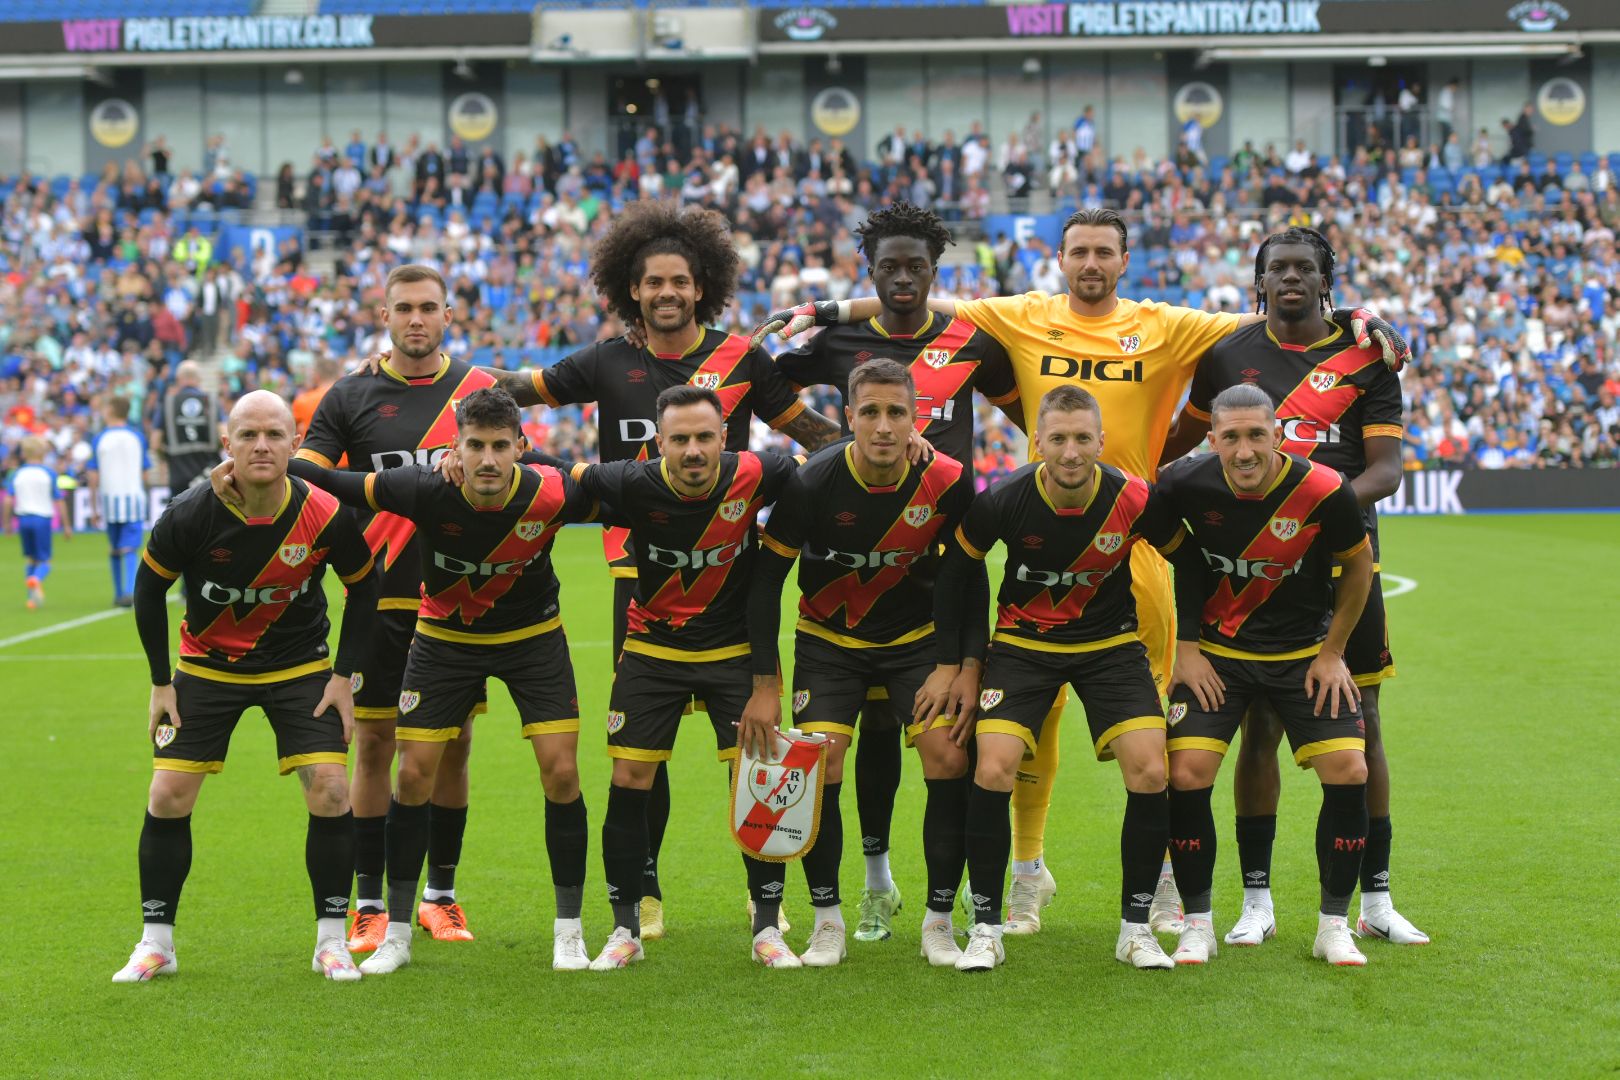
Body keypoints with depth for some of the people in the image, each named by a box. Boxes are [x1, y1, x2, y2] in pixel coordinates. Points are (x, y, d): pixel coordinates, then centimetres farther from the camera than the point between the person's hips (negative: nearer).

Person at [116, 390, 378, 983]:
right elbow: (149, 588, -5)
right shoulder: (190, 514, -22)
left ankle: (331, 939, 4)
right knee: (168, 796, -5)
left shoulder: (326, 516, -21)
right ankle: (155, 942, 11)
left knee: (330, 790, -12)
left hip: (300, 665, 0)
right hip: (206, 663, 0)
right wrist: (161, 683, -3)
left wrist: (343, 677, -4)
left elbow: (363, 589, -3)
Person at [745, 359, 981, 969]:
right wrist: (765, 684, -14)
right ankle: (826, 920, 3)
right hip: (828, 639, -1)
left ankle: (940, 922, 0)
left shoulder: (947, 481, -18)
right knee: (820, 765, -14)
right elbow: (766, 576, -12)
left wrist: (967, 665, -11)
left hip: (918, 637, 1)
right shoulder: (812, 483, -22)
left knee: (948, 758, -14)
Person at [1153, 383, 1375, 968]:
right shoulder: (1185, 486, -18)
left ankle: (1334, 924, 6)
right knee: (1187, 774, -14)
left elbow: (1358, 564, -2)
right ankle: (1197, 924, 4)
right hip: (1217, 654, 0)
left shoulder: (1323, 491, -21)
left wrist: (1333, 652, 1)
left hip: (1306, 652, 0)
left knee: (1348, 772, -12)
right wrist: (1185, 646, -1)